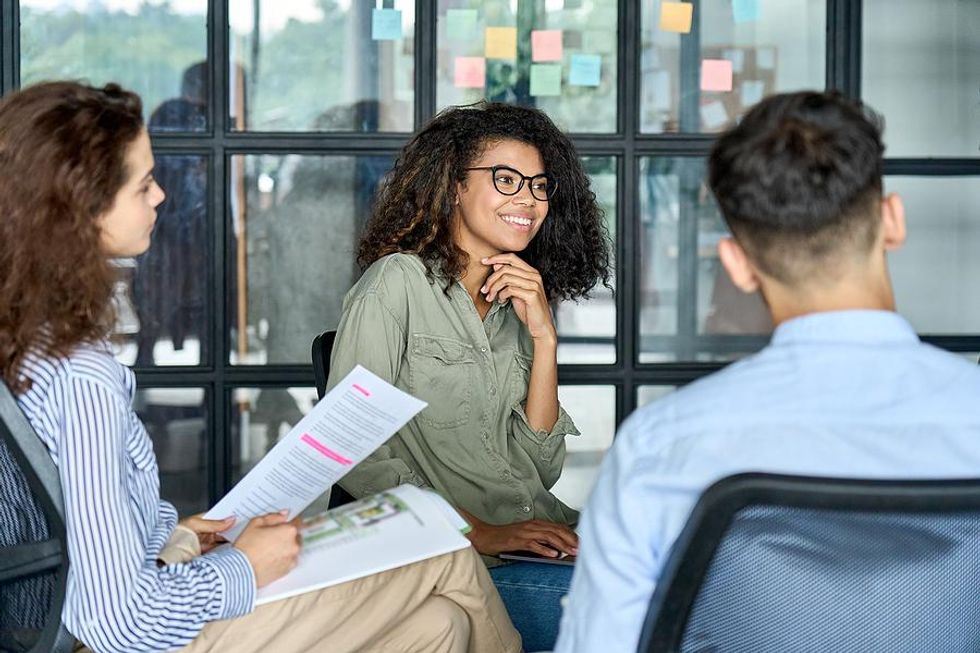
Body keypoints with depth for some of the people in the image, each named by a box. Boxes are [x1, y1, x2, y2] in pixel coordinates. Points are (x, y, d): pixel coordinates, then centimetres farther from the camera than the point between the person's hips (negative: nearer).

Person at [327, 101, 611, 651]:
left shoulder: (515, 303, 19)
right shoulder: (398, 283, -3)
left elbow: (543, 470, 10)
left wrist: (544, 336, 0)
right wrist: (478, 533, -18)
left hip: (551, 539, 7)